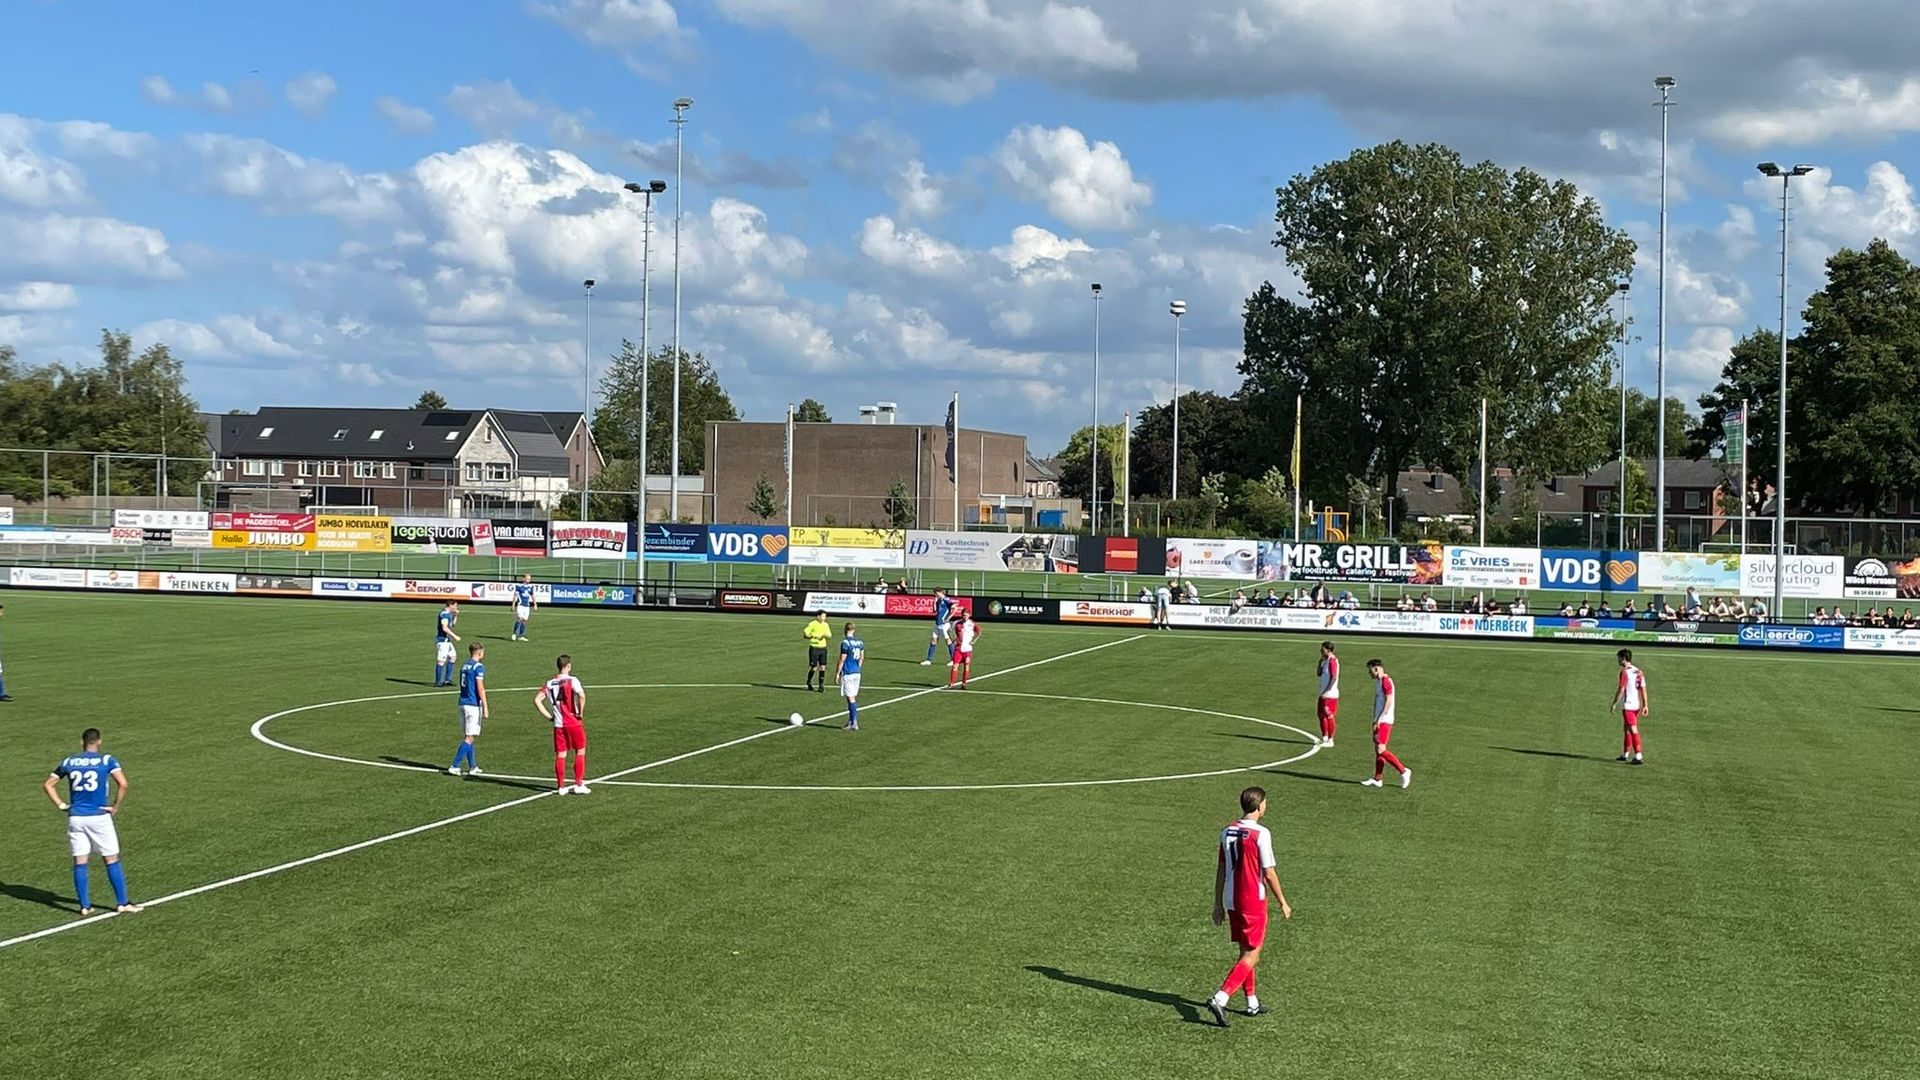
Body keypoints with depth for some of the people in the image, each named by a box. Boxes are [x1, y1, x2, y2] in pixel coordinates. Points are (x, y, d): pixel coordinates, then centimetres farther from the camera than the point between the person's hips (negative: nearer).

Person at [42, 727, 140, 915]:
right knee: (112, 861, 5)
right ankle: (122, 903, 9)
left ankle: (84, 905, 10)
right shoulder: (107, 760, -4)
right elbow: (123, 784, -17)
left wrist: (61, 805, 10)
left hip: (75, 817, 3)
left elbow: (47, 785, 10)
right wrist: (115, 807, -6)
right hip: (99, 817, -3)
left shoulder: (68, 761, 6)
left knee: (79, 863, 8)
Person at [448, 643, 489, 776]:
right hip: (473, 705, -8)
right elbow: (480, 689, -15)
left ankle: (473, 767, 18)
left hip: (462, 704, 8)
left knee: (467, 737, 12)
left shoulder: (464, 666, 14)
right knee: (469, 738, -6)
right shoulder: (478, 667, -10)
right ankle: (454, 766, -12)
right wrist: (485, 708, -13)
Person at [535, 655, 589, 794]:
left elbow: (537, 700, 1)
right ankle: (579, 785, 8)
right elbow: (582, 695, -26)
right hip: (574, 723, -4)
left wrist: (548, 715, 4)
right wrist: (581, 713, -14)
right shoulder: (572, 681, -9)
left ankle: (560, 786, 10)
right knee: (580, 752, 9)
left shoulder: (550, 683, 5)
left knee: (560, 755, 8)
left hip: (558, 725, 4)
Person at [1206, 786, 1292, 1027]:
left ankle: (1252, 1003, 25)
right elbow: (1269, 874, -12)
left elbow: (1220, 870, 9)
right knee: (1251, 956, -2)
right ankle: (1220, 998, -16)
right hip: (1253, 902, -7)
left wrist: (1218, 905, 15)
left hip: (1231, 901, 7)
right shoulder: (1261, 834, -14)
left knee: (1245, 951, 18)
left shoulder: (1227, 832, 4)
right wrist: (1283, 903, 0)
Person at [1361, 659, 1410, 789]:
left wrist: (1379, 719, -20)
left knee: (1381, 750, -13)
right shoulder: (1379, 681, 16)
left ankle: (1403, 771, -6)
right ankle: (1377, 779, 12)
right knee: (1377, 750, 9)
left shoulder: (1386, 681, -14)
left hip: (1384, 721, -10)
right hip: (1379, 721, 10)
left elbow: (1388, 702, -19)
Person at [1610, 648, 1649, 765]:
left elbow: (1621, 690, -15)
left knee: (1633, 730, -10)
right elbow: (1643, 689, 8)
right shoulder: (1638, 672, 10)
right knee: (1626, 729, 18)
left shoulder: (1625, 672, -12)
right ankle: (1625, 754, 25)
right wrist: (1645, 705, 9)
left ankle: (1638, 756, -15)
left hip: (1627, 706, -8)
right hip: (1636, 705, 8)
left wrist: (1614, 703, -8)